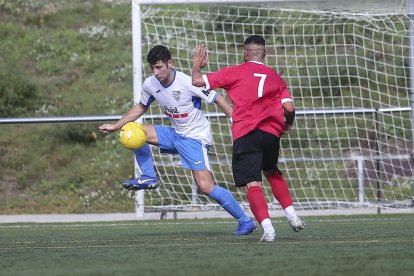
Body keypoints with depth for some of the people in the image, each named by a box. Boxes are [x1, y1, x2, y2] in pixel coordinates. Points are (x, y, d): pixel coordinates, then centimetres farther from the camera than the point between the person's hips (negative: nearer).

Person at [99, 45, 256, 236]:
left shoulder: (187, 83, -24)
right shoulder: (150, 84, -4)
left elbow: (218, 100, -17)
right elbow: (141, 107, 17)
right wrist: (115, 127, 13)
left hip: (196, 138, -7)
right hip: (175, 134, 7)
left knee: (205, 186, -19)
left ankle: (245, 221, -8)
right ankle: (148, 177, 5)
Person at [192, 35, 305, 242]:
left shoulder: (234, 72, 7)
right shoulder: (275, 77, 15)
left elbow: (198, 81, 7)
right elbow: (289, 107, 3)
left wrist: (197, 65, 27)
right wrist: (287, 126, 24)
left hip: (245, 135, -4)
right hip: (271, 133, 4)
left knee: (252, 184, -8)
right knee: (272, 172, 30)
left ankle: (267, 226, -27)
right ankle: (291, 215, 20)